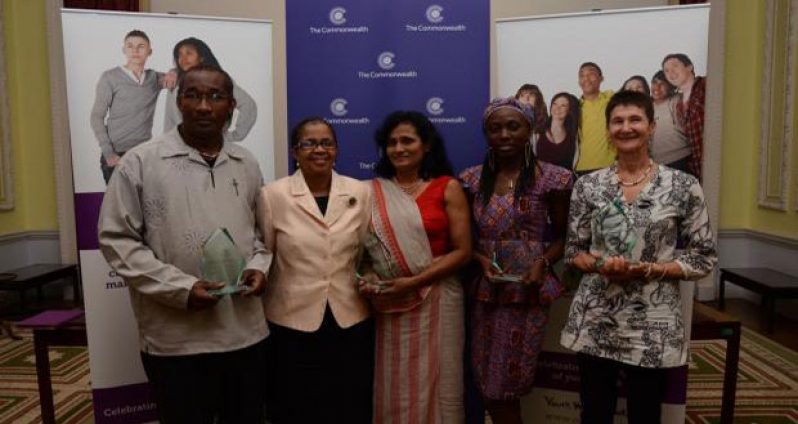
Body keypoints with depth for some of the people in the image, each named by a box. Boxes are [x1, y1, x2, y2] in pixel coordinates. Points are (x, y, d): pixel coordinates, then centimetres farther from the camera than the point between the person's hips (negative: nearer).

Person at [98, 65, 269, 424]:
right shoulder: (140, 162, -6)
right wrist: (181, 288, -16)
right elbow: (117, 240, -7)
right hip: (177, 340, -4)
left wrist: (259, 265, -3)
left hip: (247, 332, 4)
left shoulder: (247, 164, 8)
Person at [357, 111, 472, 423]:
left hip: (436, 300, -2)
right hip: (388, 304, 2)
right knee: (392, 387, 10)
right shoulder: (373, 191, 5)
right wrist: (367, 277, -9)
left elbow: (463, 251, -6)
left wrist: (415, 281, -14)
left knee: (434, 384, 7)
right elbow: (365, 246, 11)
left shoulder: (448, 188, -1)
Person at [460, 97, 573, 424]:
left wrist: (543, 263, -15)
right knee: (488, 384, 11)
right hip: (484, 291, 3)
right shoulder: (473, 179, 5)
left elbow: (562, 235, 3)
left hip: (528, 291, -3)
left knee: (507, 384, 6)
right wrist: (481, 259, -9)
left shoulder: (551, 178, -4)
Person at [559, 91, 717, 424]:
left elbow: (704, 258, -1)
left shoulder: (683, 186, -4)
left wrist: (649, 270, -15)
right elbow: (573, 251, 6)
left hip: (653, 325, -1)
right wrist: (601, 264, -15)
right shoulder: (587, 186, 1)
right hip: (594, 321, 2)